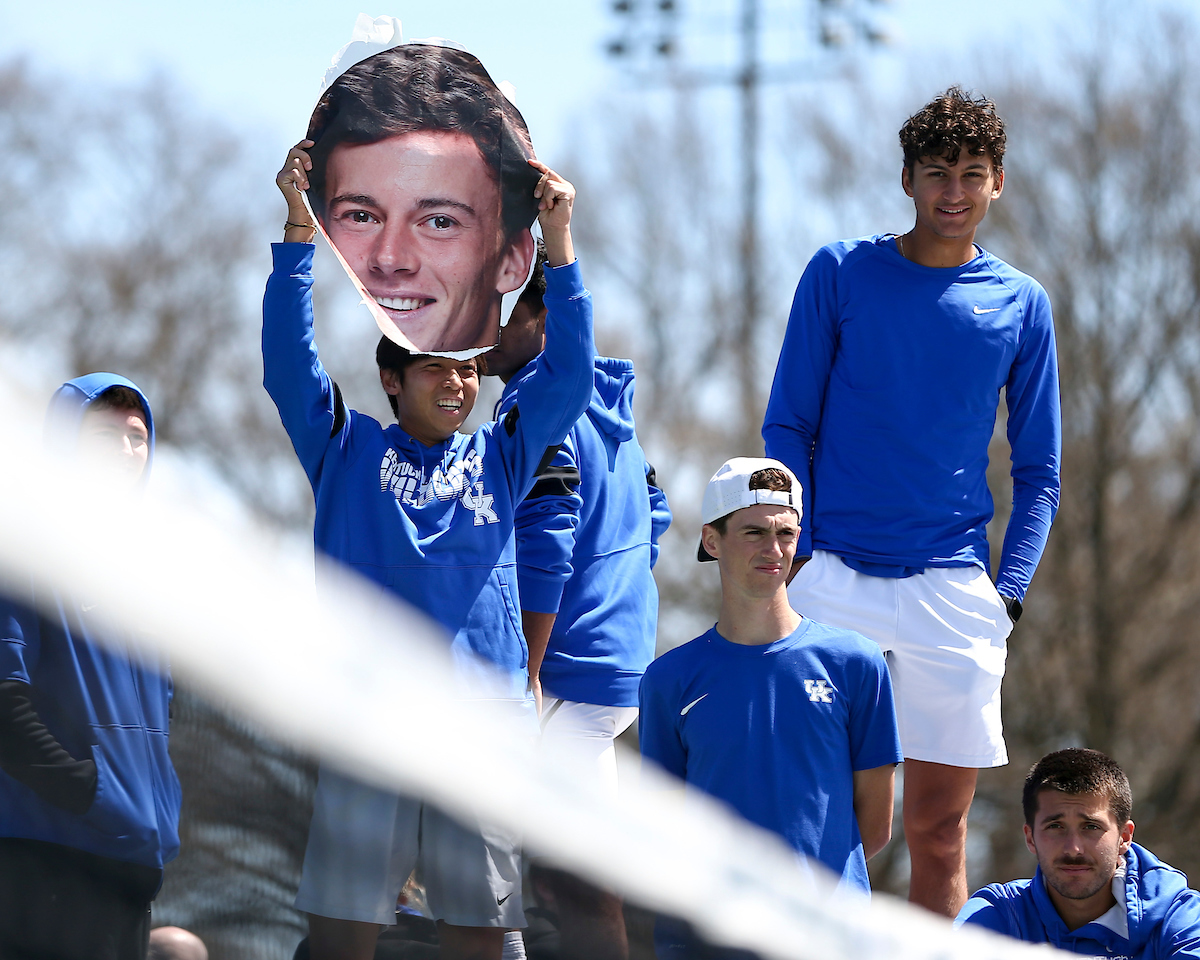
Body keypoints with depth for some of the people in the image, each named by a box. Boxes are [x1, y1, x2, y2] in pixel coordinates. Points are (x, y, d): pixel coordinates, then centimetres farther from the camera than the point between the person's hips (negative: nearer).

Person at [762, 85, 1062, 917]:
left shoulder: (1022, 305, 8)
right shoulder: (840, 274, 4)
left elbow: (1039, 473, 11)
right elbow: (788, 428, 5)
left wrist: (1007, 594, 0)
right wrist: (795, 556, -5)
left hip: (954, 592, 1)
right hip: (833, 578, -1)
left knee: (939, 823, 3)